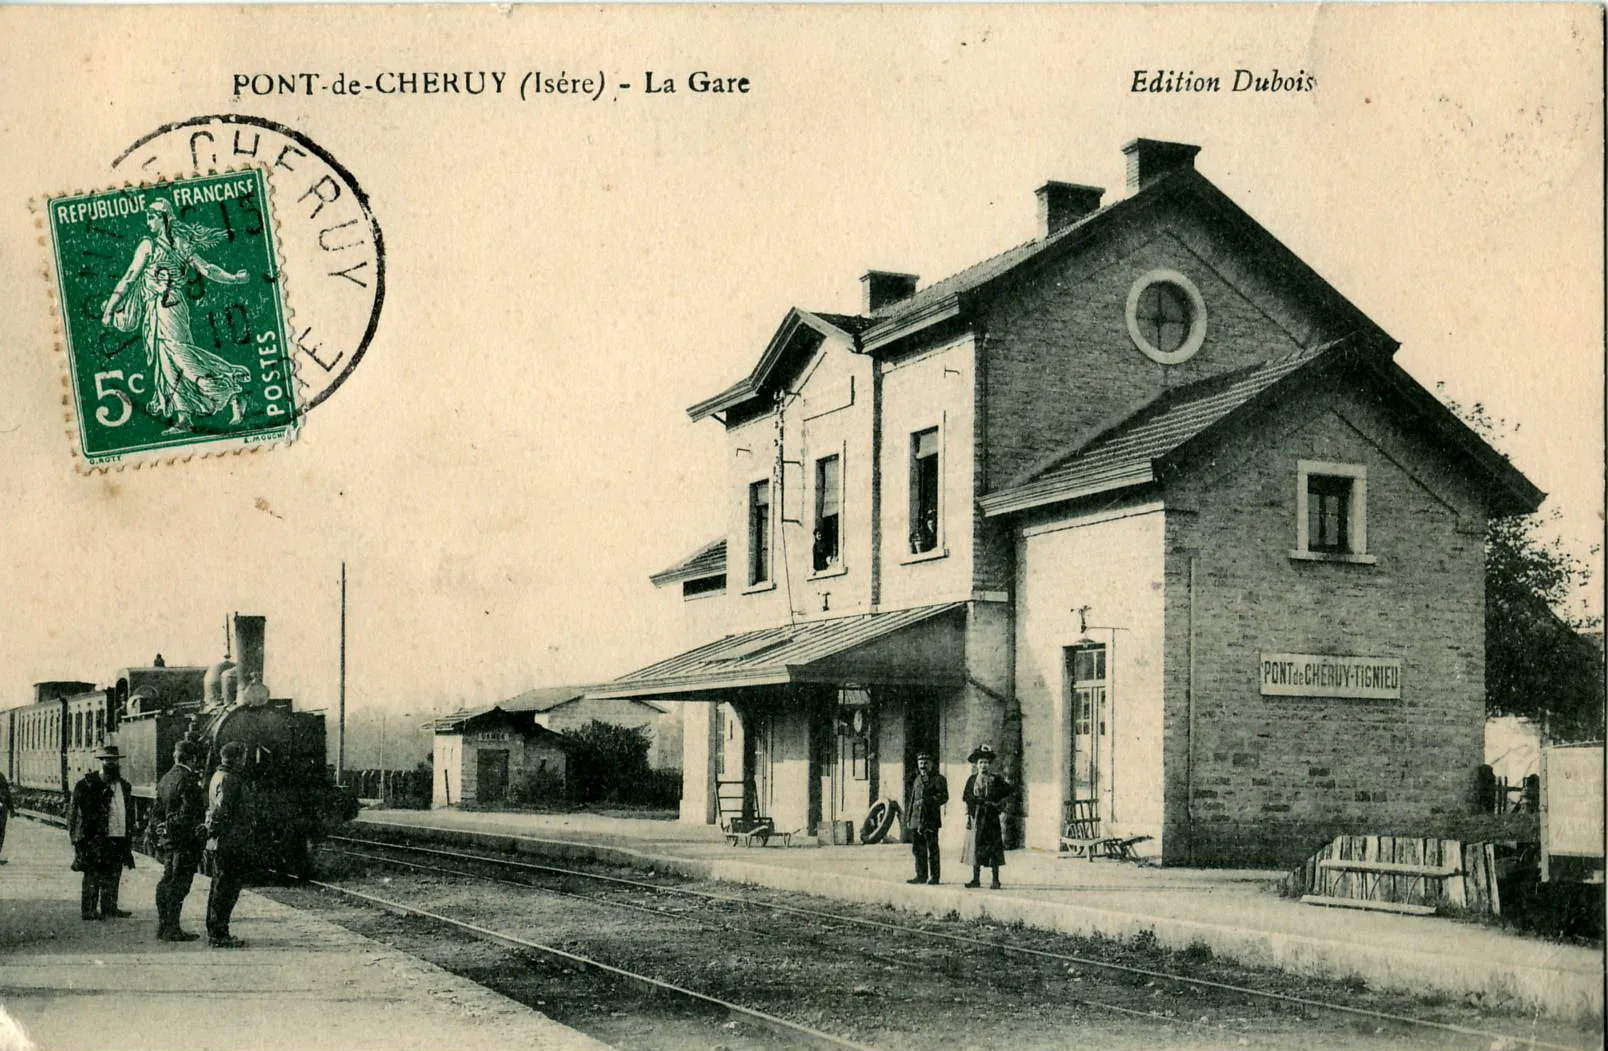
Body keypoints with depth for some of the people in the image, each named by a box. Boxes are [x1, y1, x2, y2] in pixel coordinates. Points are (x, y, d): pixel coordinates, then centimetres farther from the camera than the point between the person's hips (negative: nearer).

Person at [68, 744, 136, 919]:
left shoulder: (124, 786, 14)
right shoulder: (87, 785, -6)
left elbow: (129, 813, 21)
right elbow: (74, 811, -7)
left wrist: (129, 838, 15)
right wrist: (78, 839, -12)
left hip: (118, 839, 6)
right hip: (96, 840, -6)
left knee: (113, 878, 10)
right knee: (93, 877, -2)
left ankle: (109, 908, 18)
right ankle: (88, 910, 4)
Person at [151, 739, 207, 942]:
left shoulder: (165, 779, 12)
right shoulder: (187, 780, -15)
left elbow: (155, 812, 16)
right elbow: (188, 814, -21)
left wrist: (158, 840, 19)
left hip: (167, 839, 9)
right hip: (184, 841, -9)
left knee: (167, 883, 15)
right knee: (178, 885, -4)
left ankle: (163, 926, 21)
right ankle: (172, 929, -2)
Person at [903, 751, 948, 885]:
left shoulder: (938, 779, 0)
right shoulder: (916, 780, 18)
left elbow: (944, 797, -10)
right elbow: (910, 799, 22)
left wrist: (927, 800, -20)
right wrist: (908, 818, 16)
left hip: (931, 819, -6)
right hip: (916, 819, 6)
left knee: (932, 849, -3)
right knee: (918, 849, 8)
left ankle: (934, 876, 3)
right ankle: (921, 875, 16)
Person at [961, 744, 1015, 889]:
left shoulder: (996, 780, 1)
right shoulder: (972, 780, 8)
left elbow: (1012, 790, 6)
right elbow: (967, 799, 9)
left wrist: (1000, 803, -2)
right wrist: (968, 817, 3)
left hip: (991, 818, -3)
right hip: (976, 817, 3)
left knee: (993, 848, -3)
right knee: (975, 847, 4)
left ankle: (995, 880, 0)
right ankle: (976, 879, 11)